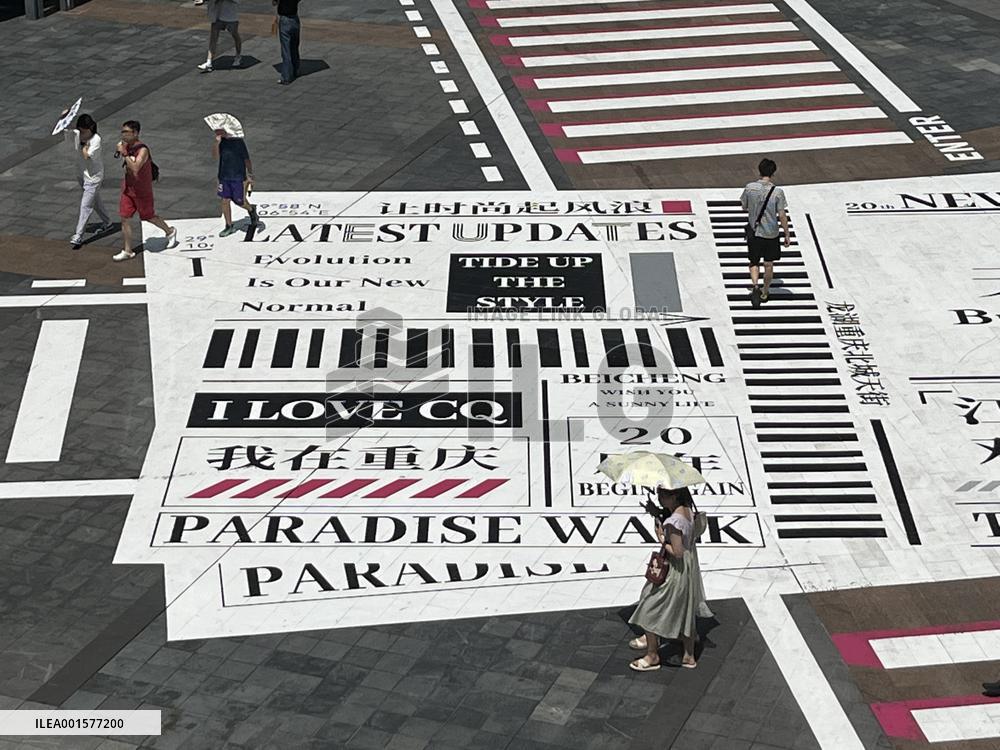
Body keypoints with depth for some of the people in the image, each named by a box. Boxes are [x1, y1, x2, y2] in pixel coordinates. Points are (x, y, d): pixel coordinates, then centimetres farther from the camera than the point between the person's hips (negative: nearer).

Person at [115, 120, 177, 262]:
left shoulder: (142, 150, -24)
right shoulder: (126, 146, 0)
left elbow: (135, 168, -37)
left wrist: (124, 153, -36)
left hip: (142, 191, -7)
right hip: (128, 189, 7)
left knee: (149, 217, 11)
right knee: (124, 218, 2)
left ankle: (170, 232, 39)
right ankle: (128, 251, 10)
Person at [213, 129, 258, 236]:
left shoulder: (239, 142, -9)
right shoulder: (221, 143, 0)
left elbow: (247, 159, -4)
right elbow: (216, 155, -16)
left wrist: (250, 175, -4)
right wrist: (217, 142, -31)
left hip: (238, 177, -4)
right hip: (224, 177, 4)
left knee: (239, 201, 1)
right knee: (225, 200, 4)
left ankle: (251, 209, 34)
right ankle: (229, 226, 16)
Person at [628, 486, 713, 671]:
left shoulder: (674, 521, -29)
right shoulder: (688, 511, -2)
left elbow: (677, 552, -28)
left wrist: (662, 539, -15)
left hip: (675, 572, -9)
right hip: (689, 570, 9)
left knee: (651, 611, 6)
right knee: (685, 613, 20)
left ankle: (652, 656, 17)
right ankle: (689, 656, 30)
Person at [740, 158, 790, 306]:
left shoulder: (749, 188, -9)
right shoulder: (777, 192, -15)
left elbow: (744, 207, 5)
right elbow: (782, 216, -11)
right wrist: (787, 235, -2)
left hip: (754, 232, 1)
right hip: (771, 234, -1)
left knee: (754, 262, 15)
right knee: (768, 264, 15)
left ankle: (754, 286, -9)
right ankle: (765, 292, 27)